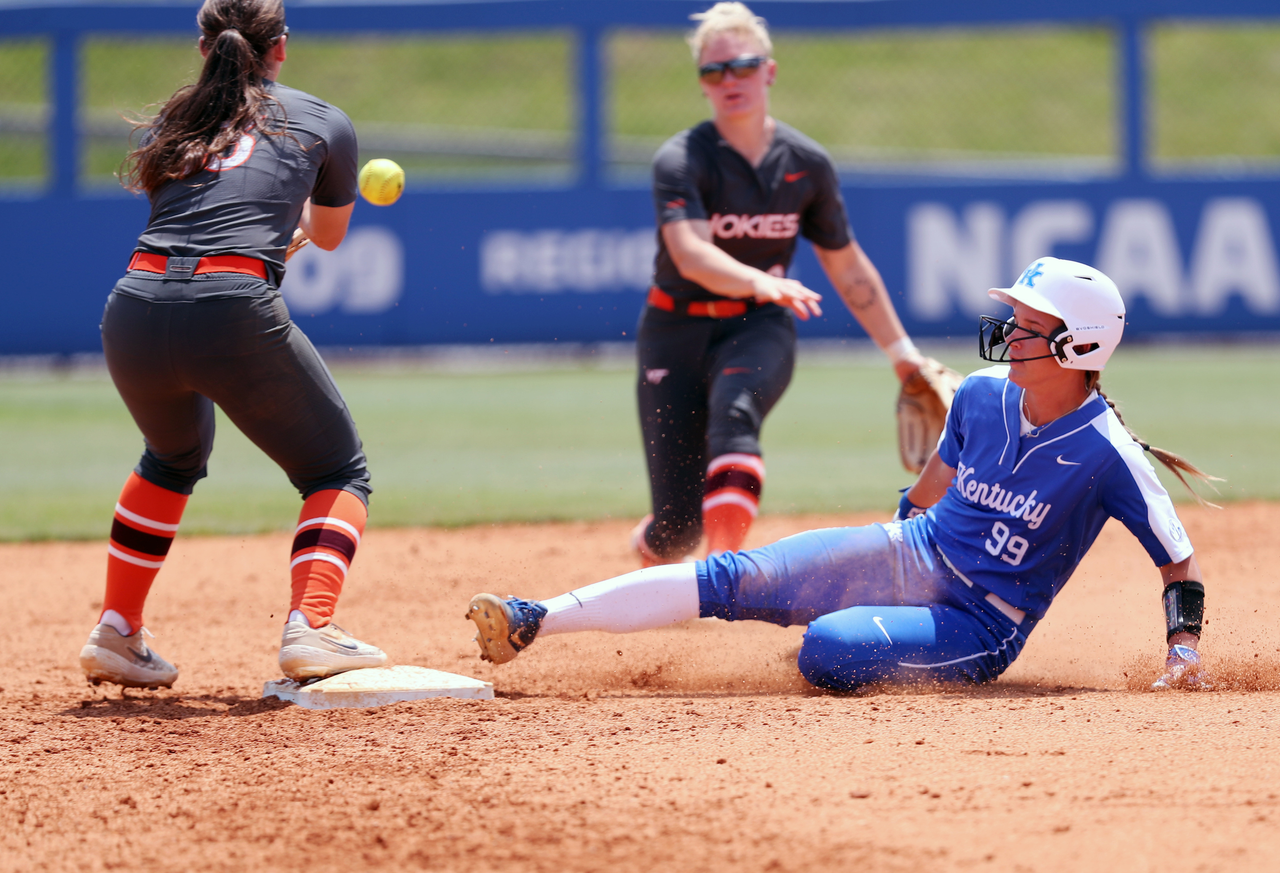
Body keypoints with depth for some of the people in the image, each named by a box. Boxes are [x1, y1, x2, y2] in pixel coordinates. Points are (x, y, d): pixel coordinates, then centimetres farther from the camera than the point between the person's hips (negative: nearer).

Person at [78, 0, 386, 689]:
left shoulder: (169, 126, 24)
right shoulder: (324, 124, 17)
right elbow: (328, 236, 33)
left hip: (134, 314, 4)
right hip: (235, 311, -4)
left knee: (175, 457, 34)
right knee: (338, 471, 14)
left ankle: (116, 633, 28)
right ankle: (310, 627, -10)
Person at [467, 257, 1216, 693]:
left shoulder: (1107, 454, -18)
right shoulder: (982, 396, -1)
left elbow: (1180, 561, -13)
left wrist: (1184, 647, -24)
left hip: (981, 627, -5)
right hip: (910, 559, 6)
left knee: (828, 650, -31)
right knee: (734, 580, -11)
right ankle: (534, 622, -14)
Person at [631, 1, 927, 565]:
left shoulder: (807, 164, -1)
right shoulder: (681, 162, -13)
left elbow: (848, 268, 11)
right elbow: (690, 253, -31)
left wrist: (902, 352, 10)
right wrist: (759, 282, -50)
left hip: (759, 330, 1)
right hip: (677, 331, -1)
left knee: (734, 410, -36)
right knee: (679, 524, -6)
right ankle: (648, 554, 32)